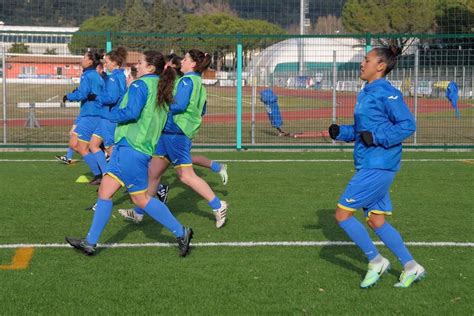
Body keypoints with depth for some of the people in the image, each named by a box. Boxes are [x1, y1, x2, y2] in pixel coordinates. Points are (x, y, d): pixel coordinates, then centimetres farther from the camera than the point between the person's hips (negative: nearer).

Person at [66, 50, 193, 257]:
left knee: (141, 199, -3)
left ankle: (181, 232, 4)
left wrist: (113, 114, -5)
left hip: (131, 148, -9)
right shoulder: (162, 90, 15)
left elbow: (131, 113, -23)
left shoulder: (140, 85, -11)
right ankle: (90, 242, 11)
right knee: (105, 191, 9)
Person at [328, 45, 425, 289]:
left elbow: (408, 125, -18)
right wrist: (340, 132, 9)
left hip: (378, 167, -10)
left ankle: (376, 261, 5)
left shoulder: (386, 93, -13)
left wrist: (375, 138, -20)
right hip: (370, 167, 10)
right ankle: (411, 267, 18)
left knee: (342, 214, -7)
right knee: (376, 221, 12)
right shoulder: (366, 94, 16)